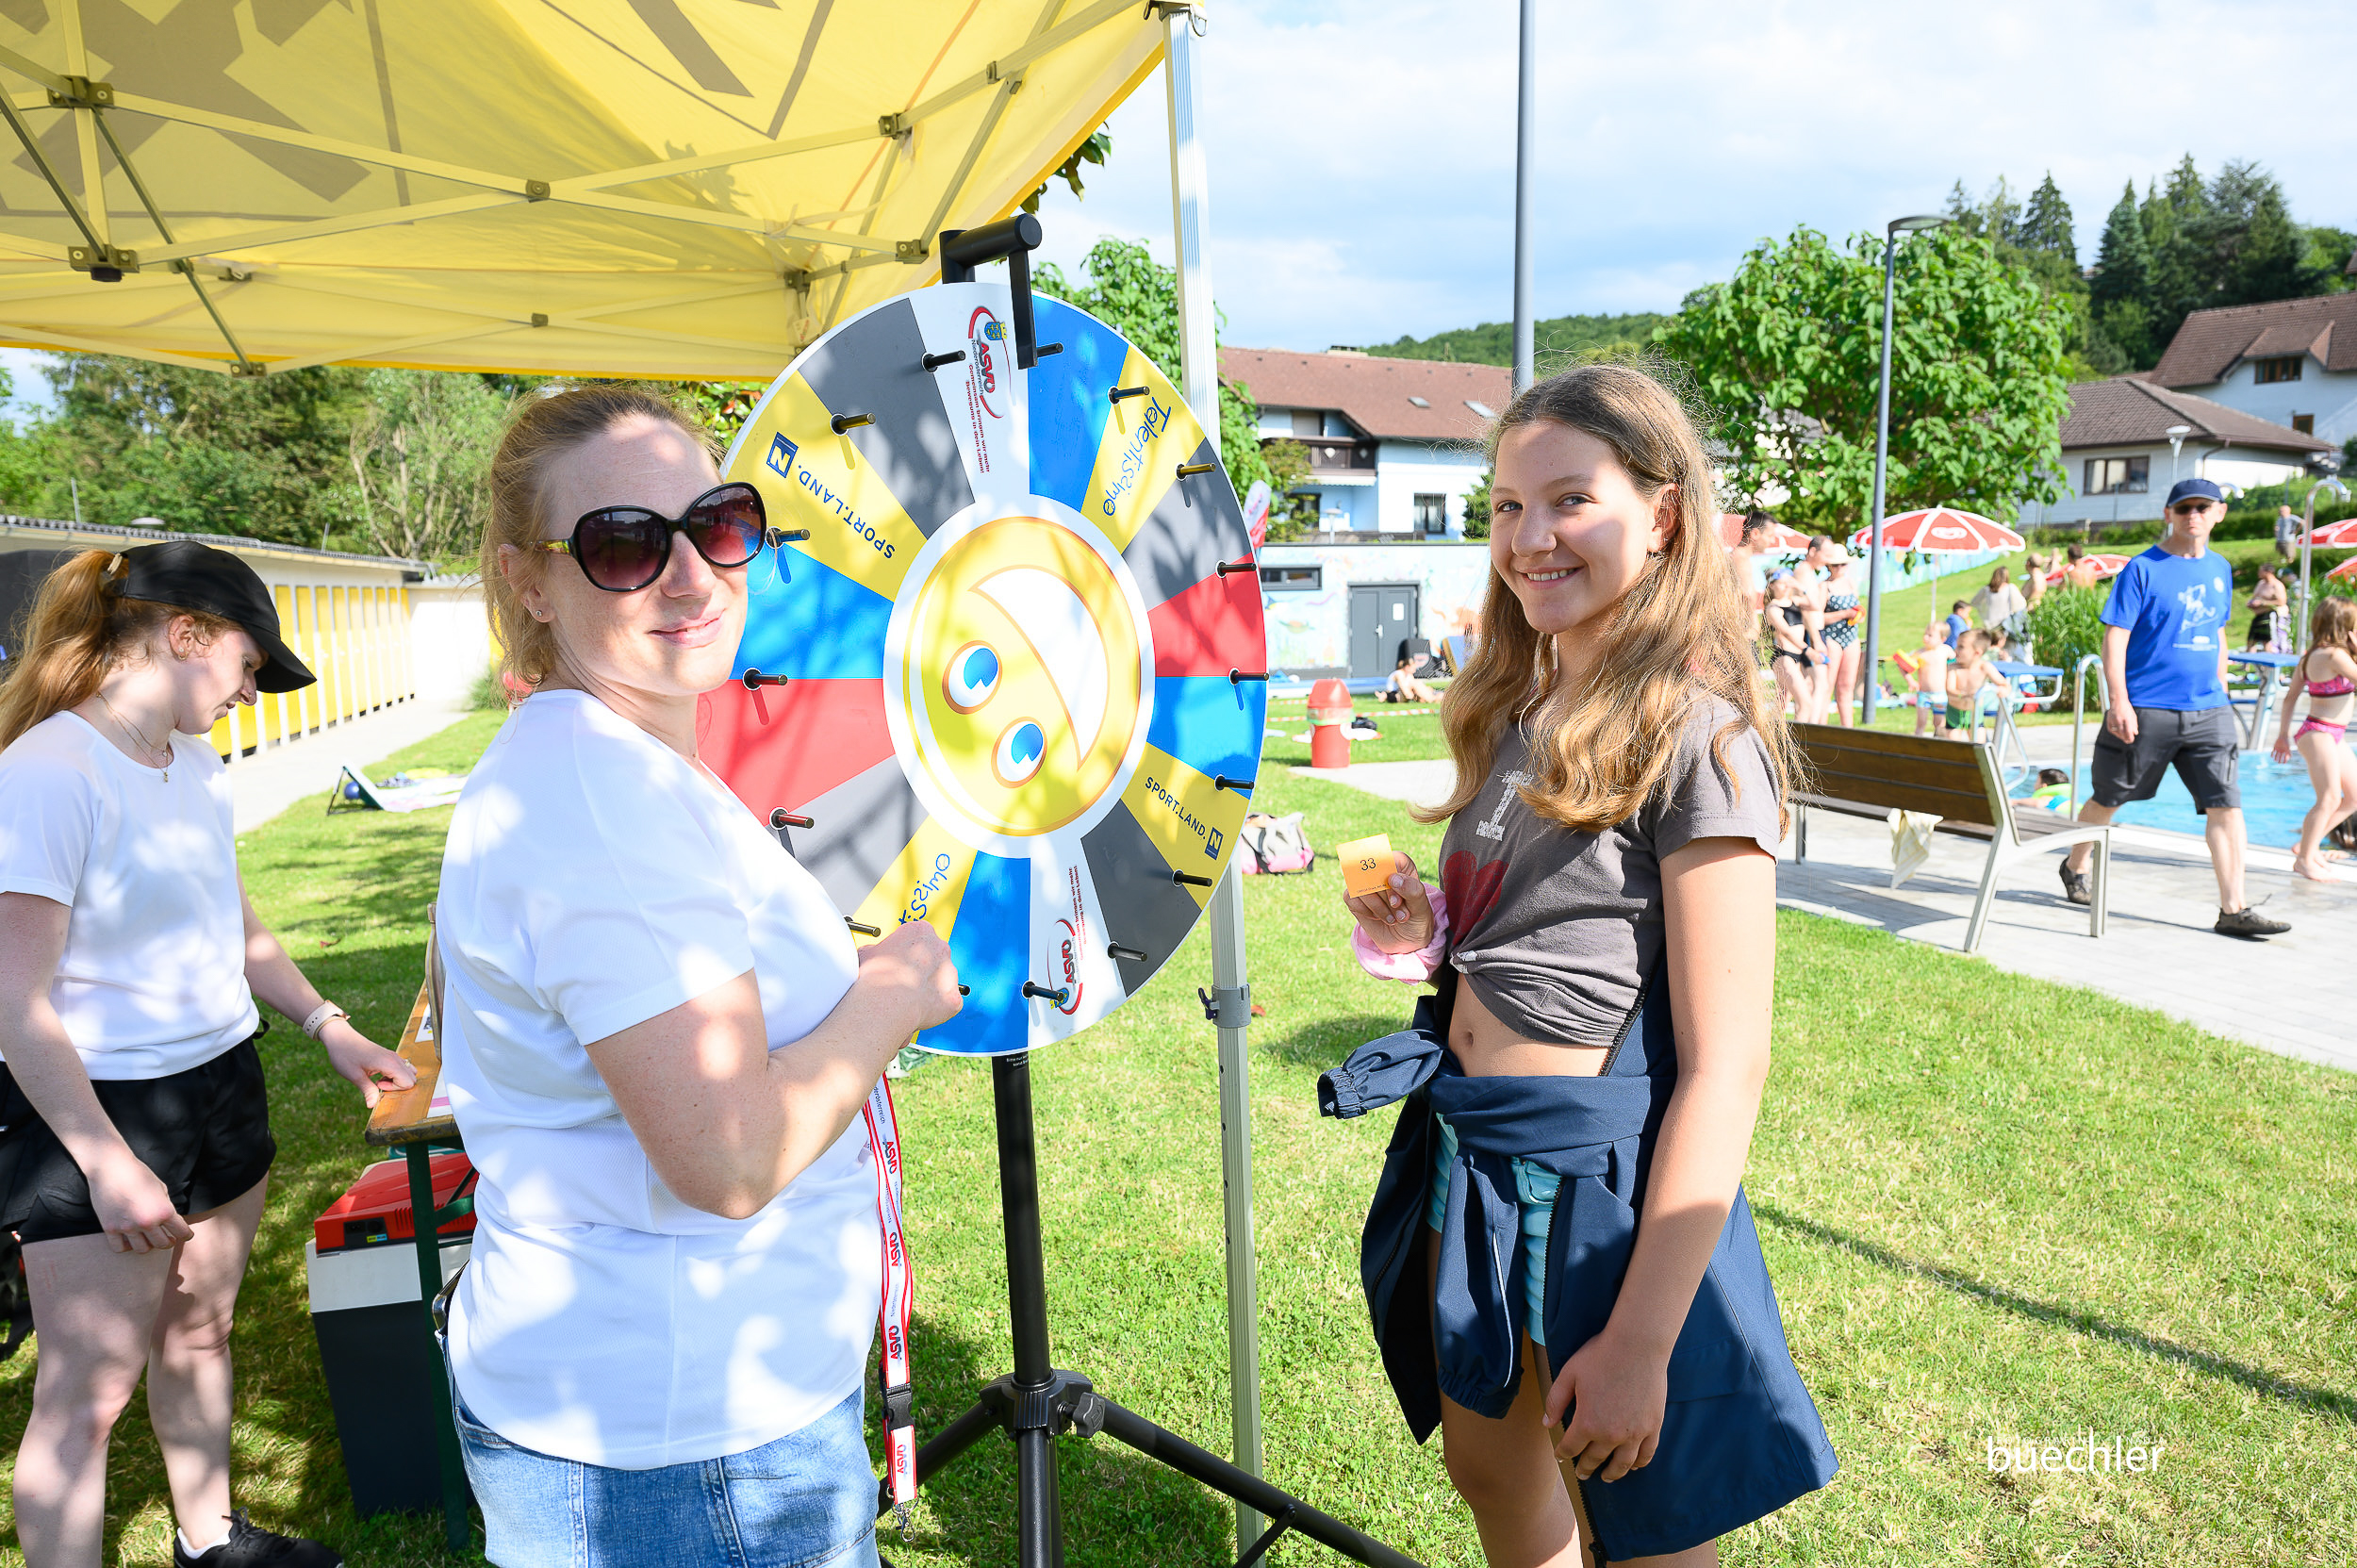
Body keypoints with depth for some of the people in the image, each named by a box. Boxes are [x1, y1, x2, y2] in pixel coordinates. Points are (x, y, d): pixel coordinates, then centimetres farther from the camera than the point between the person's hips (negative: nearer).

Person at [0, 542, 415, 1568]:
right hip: (98, 1110, -7)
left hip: (222, 1085, 7)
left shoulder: (196, 764, 5)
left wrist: (331, 1030, 11)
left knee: (199, 1329, 20)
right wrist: (106, 1166, -20)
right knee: (89, 1386, 2)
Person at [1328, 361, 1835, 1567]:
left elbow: (1724, 1067, -20)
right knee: (1487, 1468, 26)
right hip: (1471, 1150, 7)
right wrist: (1428, 929, -3)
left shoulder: (1696, 734, -18)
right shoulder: (1516, 713, 6)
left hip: (1604, 1177, -7)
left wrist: (1640, 1341, -21)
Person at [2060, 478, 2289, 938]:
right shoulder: (2143, 569, -6)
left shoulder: (2219, 569, 13)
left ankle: (2234, 909, -2)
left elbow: (2217, 637, 23)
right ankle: (2074, 868, 33)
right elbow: (2115, 636, -10)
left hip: (2207, 711, 5)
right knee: (2108, 797, 9)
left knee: (2226, 804, -4)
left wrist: (2222, 696, 20)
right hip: (2145, 709, -4)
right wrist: (2118, 701, -19)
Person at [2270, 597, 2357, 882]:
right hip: (2320, 733, -10)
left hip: (2333, 735, 10)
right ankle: (2305, 859, -11)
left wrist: (2284, 733, 20)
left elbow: (2291, 697, 15)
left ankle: (2308, 844, 18)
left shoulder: (2311, 655, 11)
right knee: (2330, 798, -14)